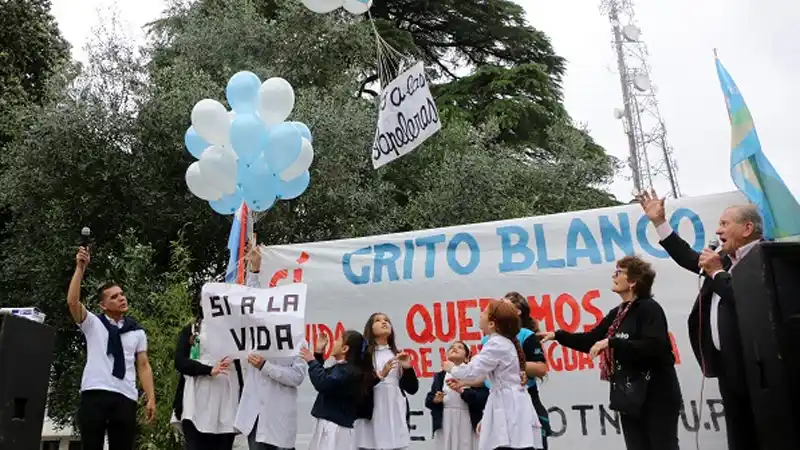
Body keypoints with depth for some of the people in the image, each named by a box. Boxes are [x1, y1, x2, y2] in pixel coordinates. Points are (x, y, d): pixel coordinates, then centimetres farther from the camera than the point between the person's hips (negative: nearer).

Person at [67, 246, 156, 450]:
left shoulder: (137, 331, 13)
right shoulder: (93, 323, 7)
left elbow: (143, 366, 10)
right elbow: (72, 302, -10)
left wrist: (151, 398, 1)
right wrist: (80, 268, -15)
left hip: (125, 397, 2)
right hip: (94, 394, -2)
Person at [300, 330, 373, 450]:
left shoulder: (349, 371, -18)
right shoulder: (340, 368, 13)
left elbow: (323, 384, -29)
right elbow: (322, 377, 29)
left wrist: (312, 362, -15)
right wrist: (319, 354, 17)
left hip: (335, 427, -10)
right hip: (327, 424, 10)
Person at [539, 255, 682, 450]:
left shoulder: (649, 308, -11)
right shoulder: (617, 313, 11)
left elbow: (653, 347, -25)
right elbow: (591, 340, 16)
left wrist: (611, 342, -25)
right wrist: (558, 335, 10)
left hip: (657, 396, -7)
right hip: (629, 397, 8)